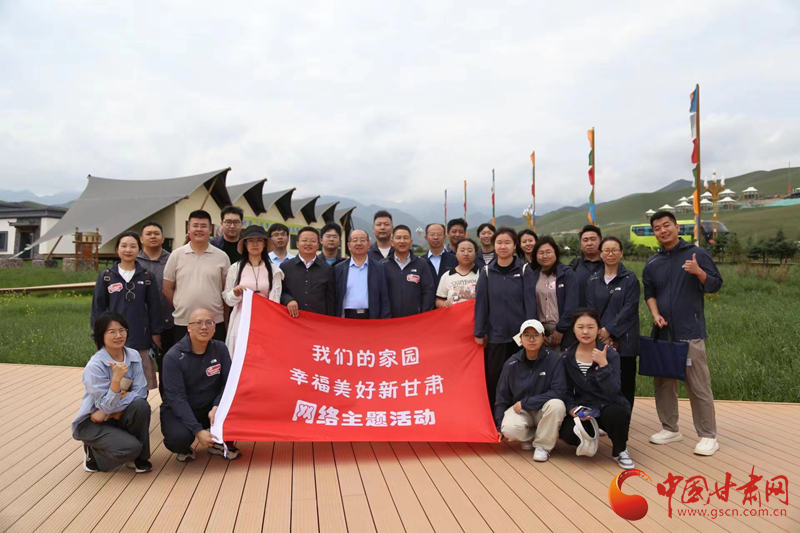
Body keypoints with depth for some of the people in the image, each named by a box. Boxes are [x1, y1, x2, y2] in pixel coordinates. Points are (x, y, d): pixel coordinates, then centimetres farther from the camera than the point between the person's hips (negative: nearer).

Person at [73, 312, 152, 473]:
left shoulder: (133, 356, -7)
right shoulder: (94, 366, -22)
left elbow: (141, 392, -13)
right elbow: (107, 406, -24)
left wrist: (108, 411, -21)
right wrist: (116, 378, -39)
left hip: (117, 416, 4)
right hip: (92, 422, -4)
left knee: (141, 405, -28)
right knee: (130, 447, -27)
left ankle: (138, 457, -6)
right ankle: (93, 452, 7)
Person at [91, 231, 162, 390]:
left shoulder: (147, 276, 2)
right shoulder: (106, 276, 2)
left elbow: (154, 306, 3)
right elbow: (98, 306, 4)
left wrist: (156, 332, 1)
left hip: (141, 338, 0)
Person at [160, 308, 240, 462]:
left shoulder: (220, 349, -6)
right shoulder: (174, 356, -18)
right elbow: (177, 398, -22)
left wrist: (216, 406, -30)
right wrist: (198, 430, -31)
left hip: (210, 407, 4)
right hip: (179, 410, -3)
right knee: (180, 437, -35)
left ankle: (220, 442, 5)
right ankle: (184, 448, 5)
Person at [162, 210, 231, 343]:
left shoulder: (222, 257, 3)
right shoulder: (176, 255, 4)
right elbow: (167, 288, 8)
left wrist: (226, 321, 4)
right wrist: (182, 307, 5)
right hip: (182, 323, 0)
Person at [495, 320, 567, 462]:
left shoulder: (553, 359, -14)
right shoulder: (512, 364, -9)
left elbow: (558, 391, -18)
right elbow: (502, 397, 2)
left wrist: (526, 402, -21)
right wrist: (500, 427, 2)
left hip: (544, 409, 0)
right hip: (520, 409, 1)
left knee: (557, 405, -34)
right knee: (509, 428, -31)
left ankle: (542, 445, -10)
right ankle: (530, 437, 6)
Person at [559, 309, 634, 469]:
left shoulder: (610, 354, -10)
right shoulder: (567, 357, -2)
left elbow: (612, 391, -22)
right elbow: (567, 391, 3)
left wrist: (603, 364, -32)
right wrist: (572, 409, -16)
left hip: (609, 406, -1)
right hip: (582, 407, 2)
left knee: (616, 414, -39)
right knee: (568, 433, -30)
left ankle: (620, 451, -3)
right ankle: (588, 439, 11)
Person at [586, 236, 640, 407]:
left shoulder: (630, 279, 2)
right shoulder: (593, 281, 10)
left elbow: (629, 309, -8)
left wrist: (609, 330, -15)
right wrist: (600, 334, -9)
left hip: (624, 341, -2)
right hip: (599, 342, 2)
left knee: (625, 384, 2)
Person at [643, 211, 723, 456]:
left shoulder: (697, 254, -2)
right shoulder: (652, 263, 10)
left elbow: (715, 285, -4)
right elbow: (649, 293, 11)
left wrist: (699, 272, -23)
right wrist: (655, 314, -6)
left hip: (690, 332, -4)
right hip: (663, 332, 5)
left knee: (699, 386, -2)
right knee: (663, 383, 11)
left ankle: (708, 436, 8)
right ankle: (670, 429, 24)